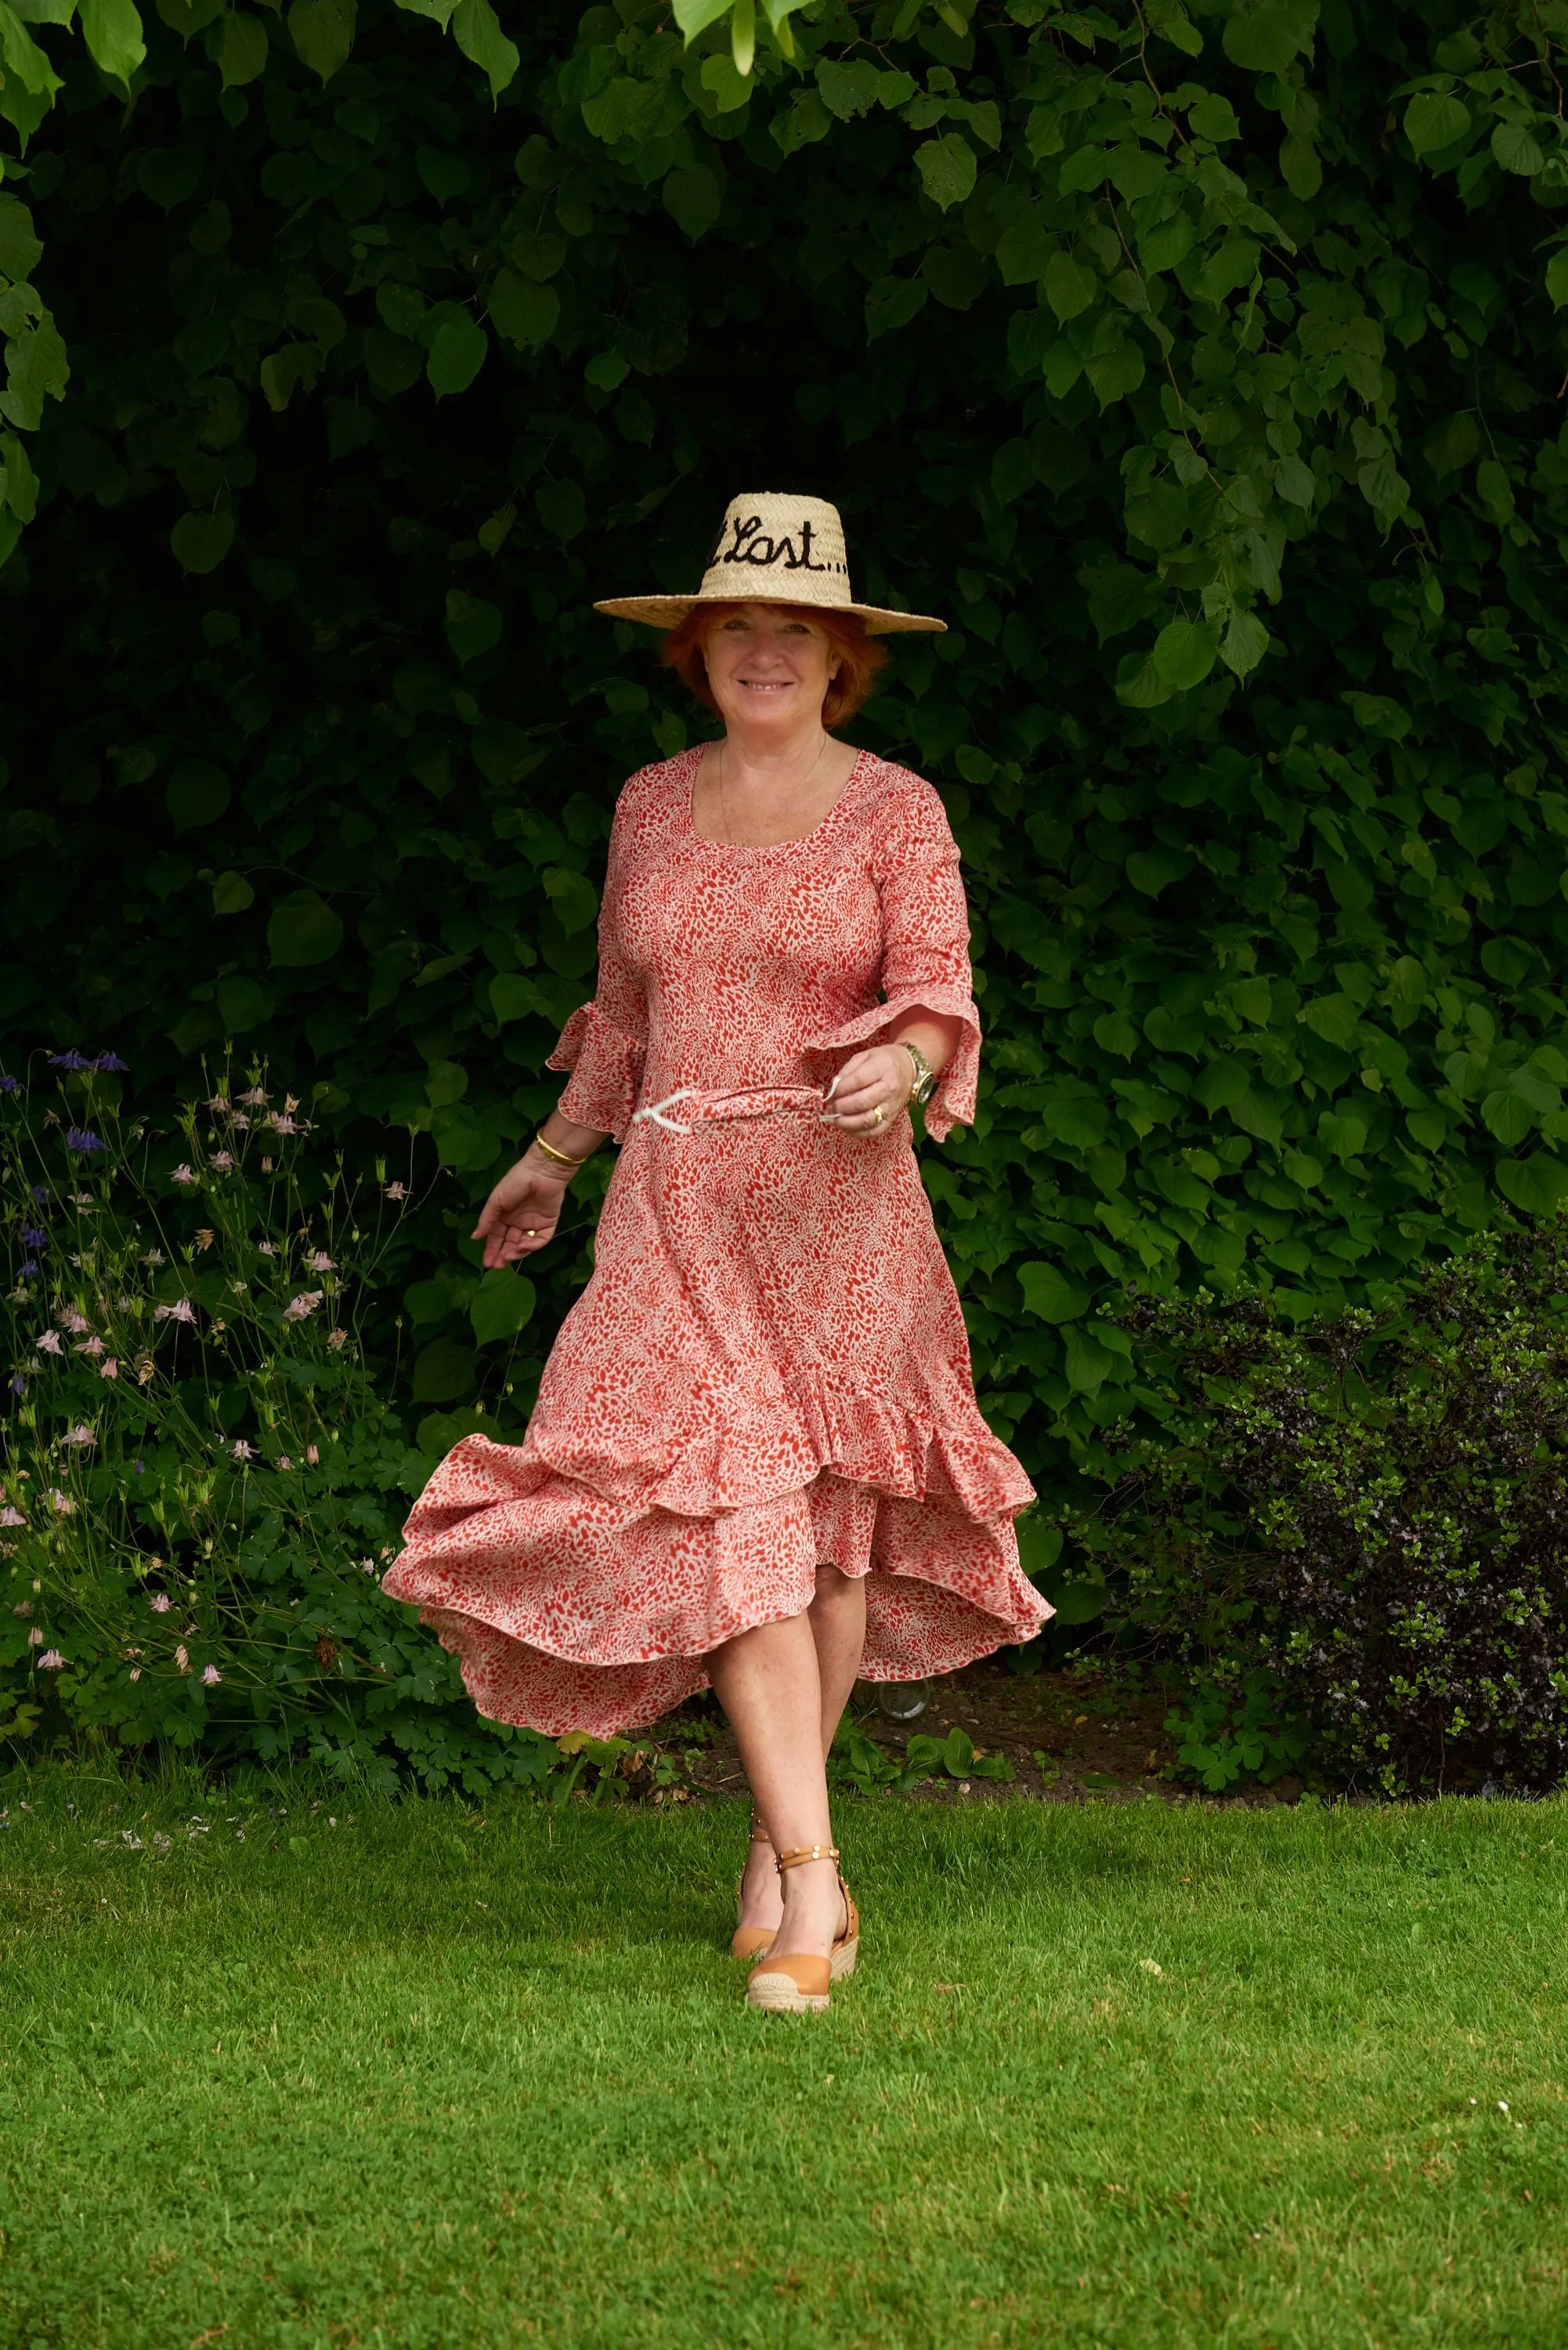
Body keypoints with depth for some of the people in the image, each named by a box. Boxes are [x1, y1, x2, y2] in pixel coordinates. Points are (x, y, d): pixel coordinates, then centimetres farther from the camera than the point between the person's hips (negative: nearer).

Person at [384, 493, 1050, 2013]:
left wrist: (896, 1065, -29)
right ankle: (811, 1884, -16)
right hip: (678, 1205, 2)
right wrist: (554, 1159, 31)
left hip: (836, 1204, -2)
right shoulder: (653, 808, 12)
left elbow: (937, 993, -7)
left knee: (833, 1521, 2)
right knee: (725, 1521, -12)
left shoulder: (893, 811, 2)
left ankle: (773, 1849, 20)